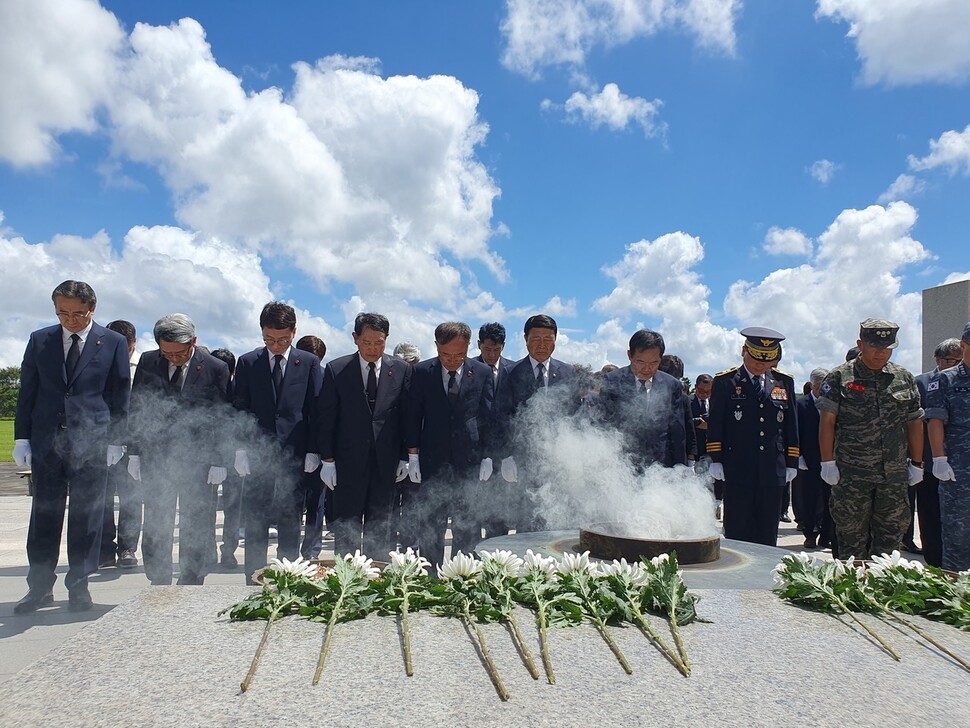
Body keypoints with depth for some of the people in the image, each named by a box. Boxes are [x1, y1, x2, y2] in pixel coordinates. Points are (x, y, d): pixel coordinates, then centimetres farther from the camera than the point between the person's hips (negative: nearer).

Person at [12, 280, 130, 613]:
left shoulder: (114, 343, 2)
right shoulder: (39, 340, 9)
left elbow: (120, 397, 3)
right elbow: (27, 391, 10)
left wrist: (115, 440, -2)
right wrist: (22, 437, 4)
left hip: (92, 442, -2)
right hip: (46, 442, 2)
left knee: (86, 517, 5)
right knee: (44, 515, 8)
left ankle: (79, 586, 16)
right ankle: (40, 587, 20)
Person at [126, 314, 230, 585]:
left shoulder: (216, 369, -6)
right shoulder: (147, 362, 2)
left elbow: (223, 419, -4)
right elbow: (137, 408, 7)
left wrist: (219, 462, -7)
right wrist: (134, 452, 3)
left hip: (199, 460, -2)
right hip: (156, 456, 3)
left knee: (196, 531, 5)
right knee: (155, 526, 10)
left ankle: (190, 586, 18)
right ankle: (158, 584, 23)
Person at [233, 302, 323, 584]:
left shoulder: (309, 363, 4)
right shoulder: (247, 363, 6)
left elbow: (316, 410, 3)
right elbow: (239, 408, 6)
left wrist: (313, 451, -3)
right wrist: (241, 449, -3)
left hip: (294, 456, 0)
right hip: (257, 456, 1)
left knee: (290, 526, 6)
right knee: (255, 526, 4)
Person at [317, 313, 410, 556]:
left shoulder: (401, 370, 2)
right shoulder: (336, 369, -1)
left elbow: (406, 416, 5)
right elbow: (326, 417, 0)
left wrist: (404, 457, 2)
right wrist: (327, 459, -4)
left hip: (386, 463, 1)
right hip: (348, 463, -1)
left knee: (380, 530, 9)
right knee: (346, 530, 5)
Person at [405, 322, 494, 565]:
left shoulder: (483, 373, 0)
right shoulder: (422, 372, 0)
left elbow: (488, 417, 3)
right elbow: (413, 415, 4)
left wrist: (487, 456, 0)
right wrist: (413, 455, 0)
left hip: (470, 462, 0)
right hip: (432, 462, 0)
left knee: (468, 529, 7)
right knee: (430, 528, 8)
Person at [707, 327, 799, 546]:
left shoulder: (784, 382, 11)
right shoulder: (725, 382, 1)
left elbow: (791, 425, 13)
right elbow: (715, 424, 0)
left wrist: (792, 463, 10)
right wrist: (716, 460, -5)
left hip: (773, 470, 3)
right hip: (737, 469, -3)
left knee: (767, 536, 8)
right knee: (737, 533, 1)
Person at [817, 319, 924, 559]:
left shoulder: (904, 378, 10)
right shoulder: (840, 377, -2)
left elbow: (914, 423, 15)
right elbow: (826, 421, -5)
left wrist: (917, 464, 13)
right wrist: (828, 462, -9)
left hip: (894, 476, 3)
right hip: (851, 474, -3)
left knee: (892, 533, 7)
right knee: (852, 535, 4)